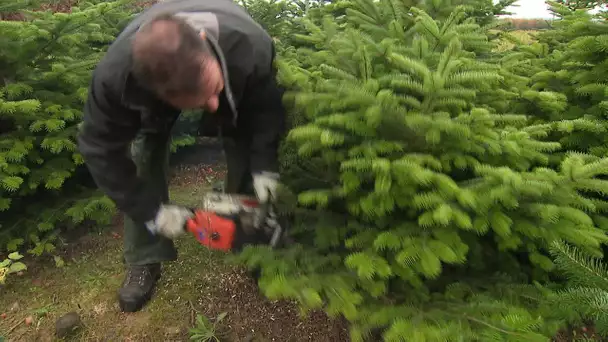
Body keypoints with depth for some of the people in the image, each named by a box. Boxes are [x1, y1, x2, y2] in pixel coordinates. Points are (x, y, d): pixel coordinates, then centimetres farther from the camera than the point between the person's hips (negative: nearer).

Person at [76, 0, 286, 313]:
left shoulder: (251, 46, -44)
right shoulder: (115, 75, -44)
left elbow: (266, 108, -24)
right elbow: (101, 149, -28)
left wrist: (264, 167, -32)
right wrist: (152, 211, -28)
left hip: (236, 82, 1)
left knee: (246, 154, -13)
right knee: (143, 154, -15)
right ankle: (144, 262, 1)